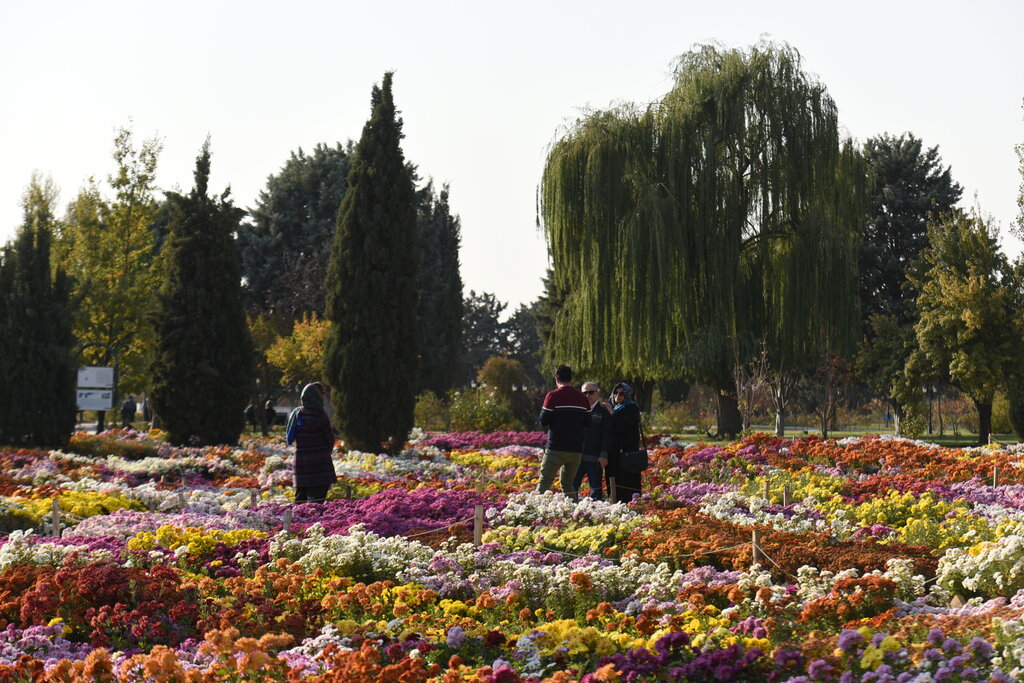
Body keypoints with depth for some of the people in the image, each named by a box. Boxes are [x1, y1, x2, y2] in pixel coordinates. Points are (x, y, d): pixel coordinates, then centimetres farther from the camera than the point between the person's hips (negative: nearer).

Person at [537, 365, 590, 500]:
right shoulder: (582, 398, 9)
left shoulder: (553, 396, -7)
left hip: (557, 448, -5)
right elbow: (587, 423, 12)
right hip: (577, 449, 5)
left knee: (544, 482, -4)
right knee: (568, 483, 15)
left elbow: (543, 421, -7)